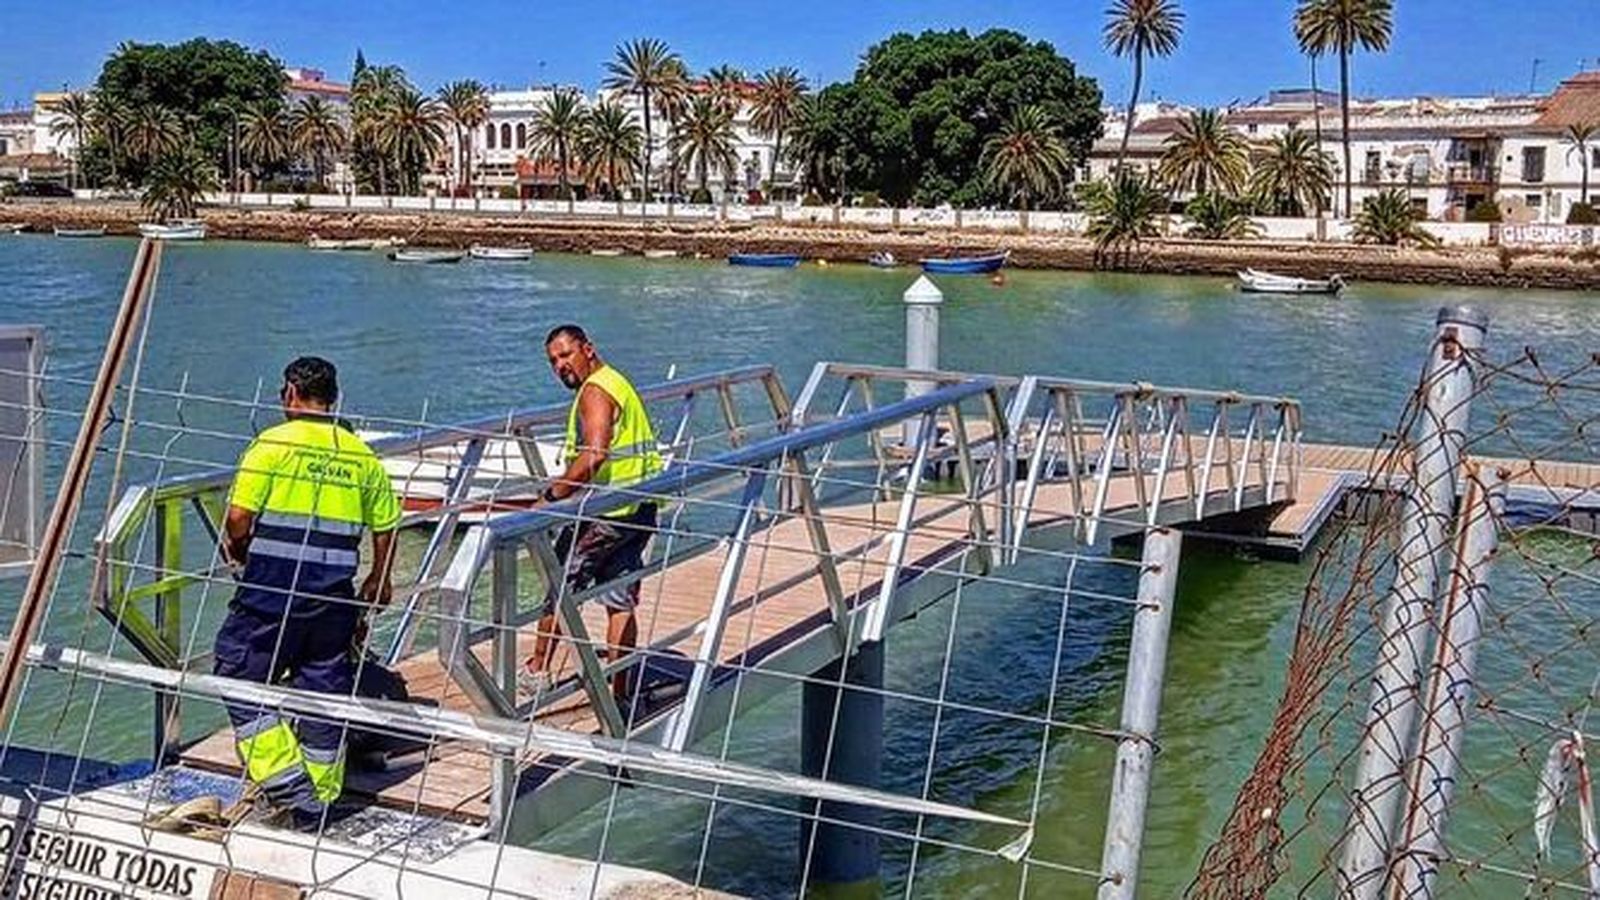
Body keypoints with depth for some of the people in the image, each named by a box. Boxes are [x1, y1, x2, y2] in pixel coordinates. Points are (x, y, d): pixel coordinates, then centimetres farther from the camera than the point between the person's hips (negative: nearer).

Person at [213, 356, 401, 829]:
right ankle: (318, 802, 18)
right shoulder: (362, 455, 10)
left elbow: (239, 518, -10)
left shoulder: (273, 442, -4)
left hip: (273, 587, -5)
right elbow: (385, 528, 13)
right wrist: (378, 582, 27)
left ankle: (285, 781, -1)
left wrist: (238, 550, 11)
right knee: (324, 689, 11)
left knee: (241, 676, 7)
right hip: (334, 593, 5)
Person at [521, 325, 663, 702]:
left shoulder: (595, 391, -12)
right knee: (621, 602, 8)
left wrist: (552, 495, -21)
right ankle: (620, 692, 9)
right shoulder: (618, 382, 19)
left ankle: (536, 671, 18)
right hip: (639, 510, 9)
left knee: (560, 586, 7)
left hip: (607, 513, -9)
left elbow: (594, 455, -26)